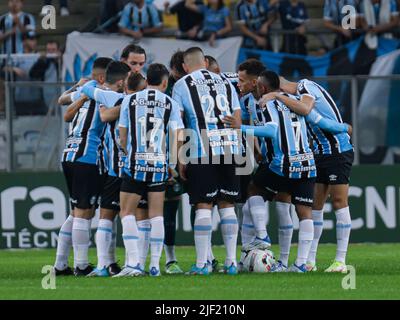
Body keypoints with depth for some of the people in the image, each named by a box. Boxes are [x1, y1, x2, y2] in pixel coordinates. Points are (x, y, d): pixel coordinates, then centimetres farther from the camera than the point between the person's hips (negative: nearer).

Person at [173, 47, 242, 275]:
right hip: (229, 149, 3)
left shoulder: (182, 86, 5)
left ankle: (202, 263, -5)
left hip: (202, 152, -3)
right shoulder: (225, 83, 18)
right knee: (227, 205, 8)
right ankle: (231, 261, 6)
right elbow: (237, 118, 16)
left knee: (204, 206, -3)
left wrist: (181, 160, 3)